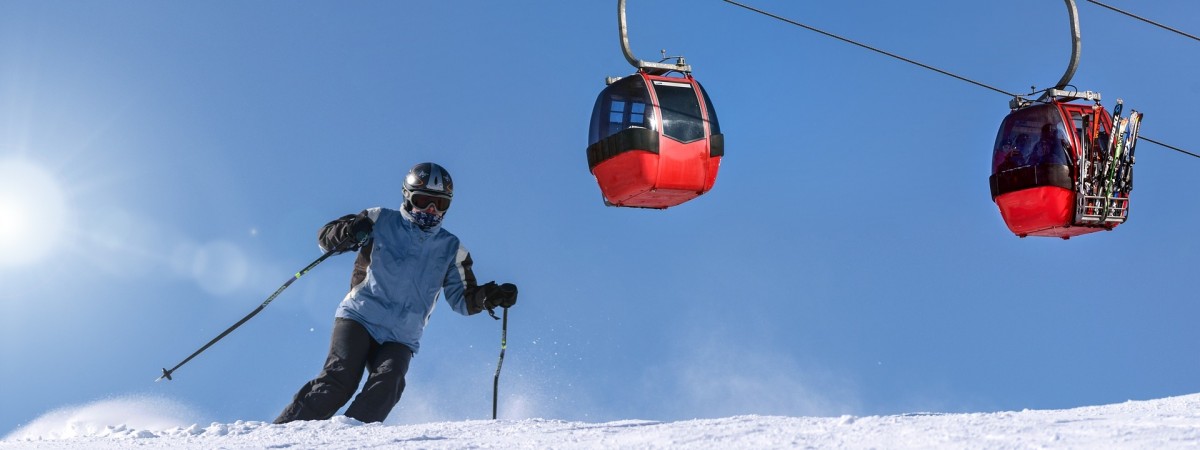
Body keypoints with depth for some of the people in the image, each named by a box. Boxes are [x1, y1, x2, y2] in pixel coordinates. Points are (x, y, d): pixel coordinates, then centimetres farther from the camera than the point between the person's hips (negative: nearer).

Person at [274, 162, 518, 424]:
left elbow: (463, 299, 15)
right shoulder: (380, 222, 6)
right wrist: (348, 233, -18)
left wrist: (488, 296, -7)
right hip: (359, 318, -2)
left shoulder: (451, 249, 13)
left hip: (400, 339, 2)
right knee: (341, 378, -22)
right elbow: (325, 236, 6)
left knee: (387, 384, -26)